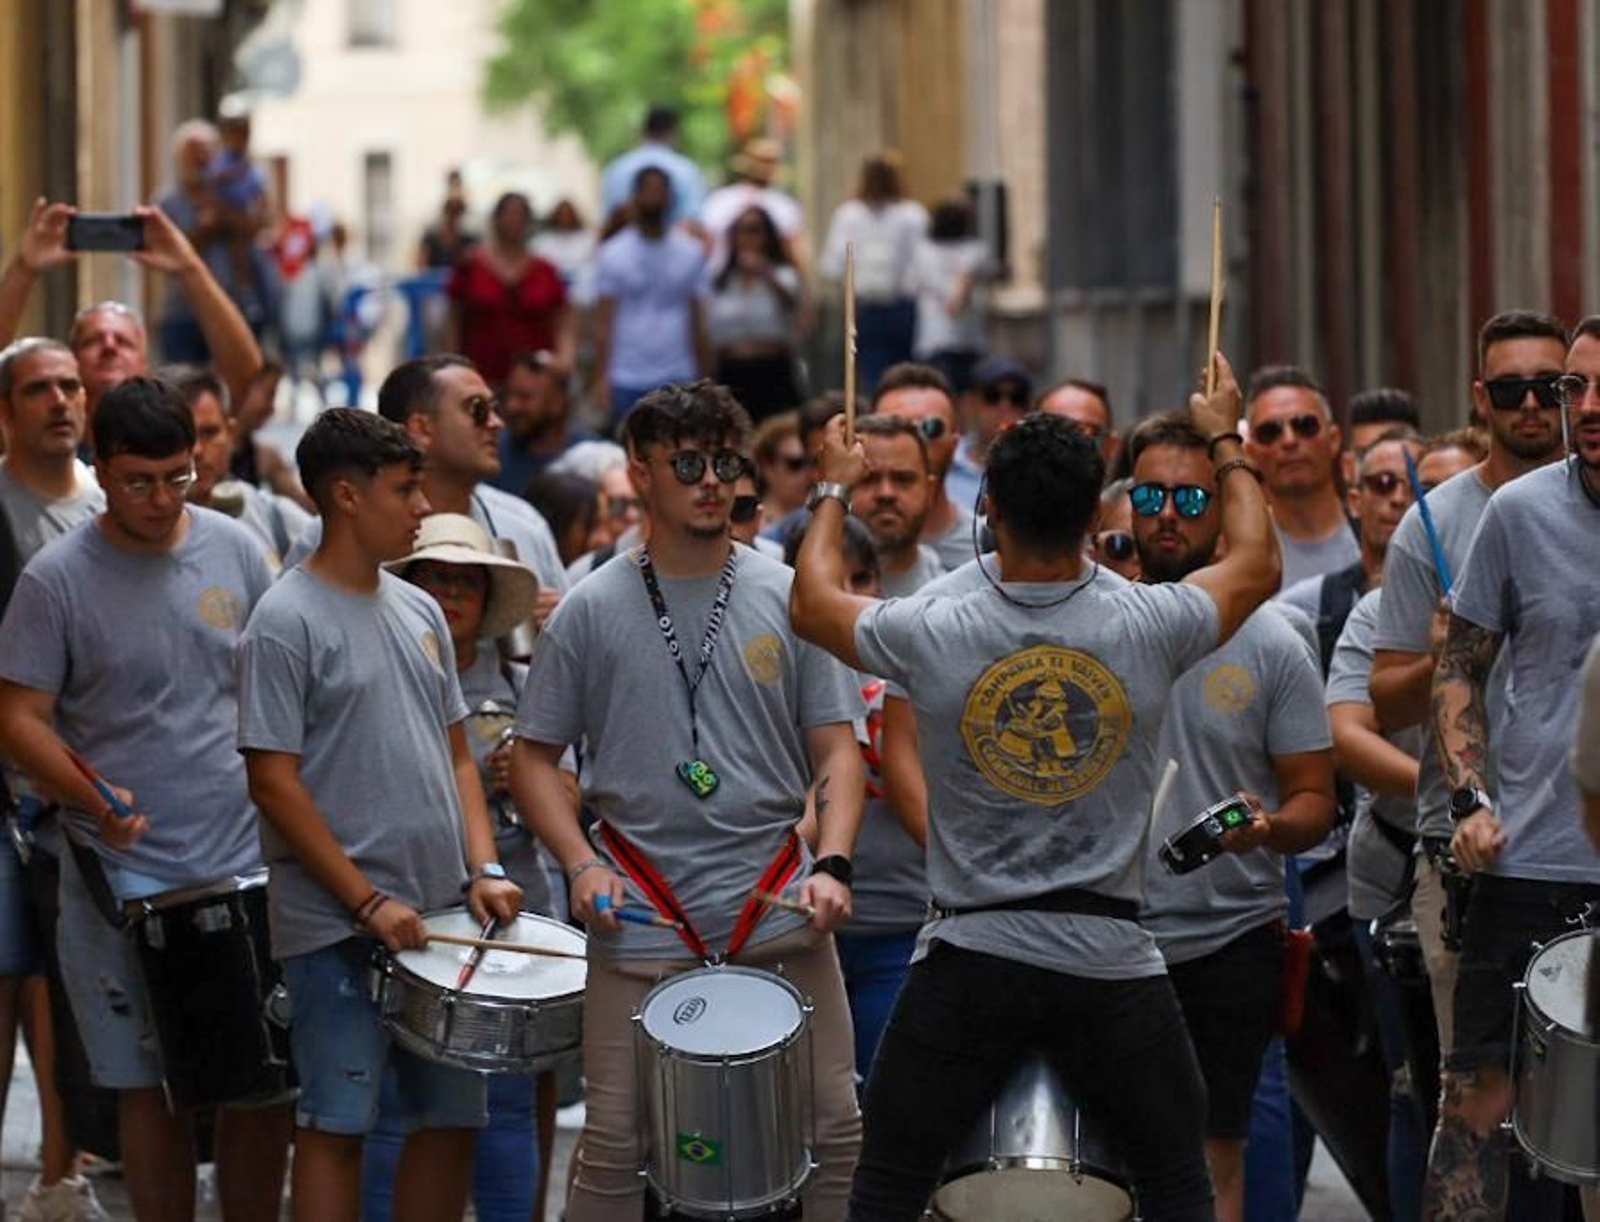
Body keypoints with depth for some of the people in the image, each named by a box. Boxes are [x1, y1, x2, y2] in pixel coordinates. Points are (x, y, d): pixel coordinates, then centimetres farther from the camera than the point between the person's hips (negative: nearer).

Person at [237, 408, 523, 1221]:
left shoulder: (418, 611, 12)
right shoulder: (286, 621, -10)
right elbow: (273, 782, -14)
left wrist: (483, 869, 1)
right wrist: (368, 904, -16)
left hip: (437, 915, 7)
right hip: (335, 928, -7)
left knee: (450, 1117, 8)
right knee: (337, 1123, -4)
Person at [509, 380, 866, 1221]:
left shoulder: (786, 599, 6)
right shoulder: (592, 610, 3)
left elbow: (836, 749, 7)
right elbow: (534, 757, 7)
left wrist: (832, 864, -9)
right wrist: (580, 863, -9)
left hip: (780, 916, 1)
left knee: (834, 1130, 1)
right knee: (615, 1141, -1)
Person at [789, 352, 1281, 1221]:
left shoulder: (932, 636, -8)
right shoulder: (1148, 627, -8)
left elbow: (812, 604, 13)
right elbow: (1258, 563, 13)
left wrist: (834, 490, 29)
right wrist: (1224, 442, 28)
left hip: (970, 958, 0)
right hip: (1111, 956, 0)